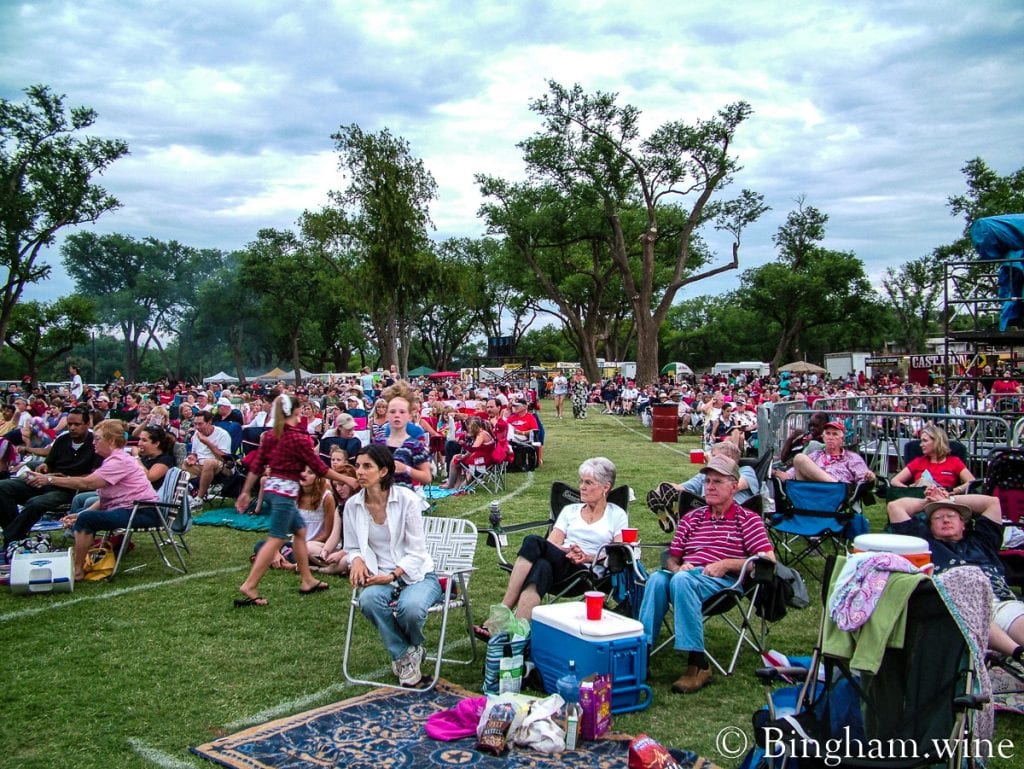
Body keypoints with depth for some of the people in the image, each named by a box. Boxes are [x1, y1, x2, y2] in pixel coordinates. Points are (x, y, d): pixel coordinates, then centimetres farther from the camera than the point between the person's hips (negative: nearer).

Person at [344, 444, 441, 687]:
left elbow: (416, 552, -9)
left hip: (416, 574, -3)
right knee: (368, 599, -33)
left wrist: (392, 575, -23)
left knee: (410, 607, -35)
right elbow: (352, 548, 13)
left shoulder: (407, 499, -11)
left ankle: (414, 647, 5)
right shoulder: (352, 505, 1)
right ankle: (403, 654, -7)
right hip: (379, 576, 3)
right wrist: (357, 560, -11)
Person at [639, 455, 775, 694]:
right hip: (687, 574, 4)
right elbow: (671, 558, 21)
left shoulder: (748, 520, 12)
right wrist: (676, 567, -4)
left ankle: (698, 665, -34)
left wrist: (727, 564, -10)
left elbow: (768, 560, 1)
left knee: (682, 581, -37)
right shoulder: (691, 518, 25)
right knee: (657, 578, -31)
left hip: (724, 581, -4)